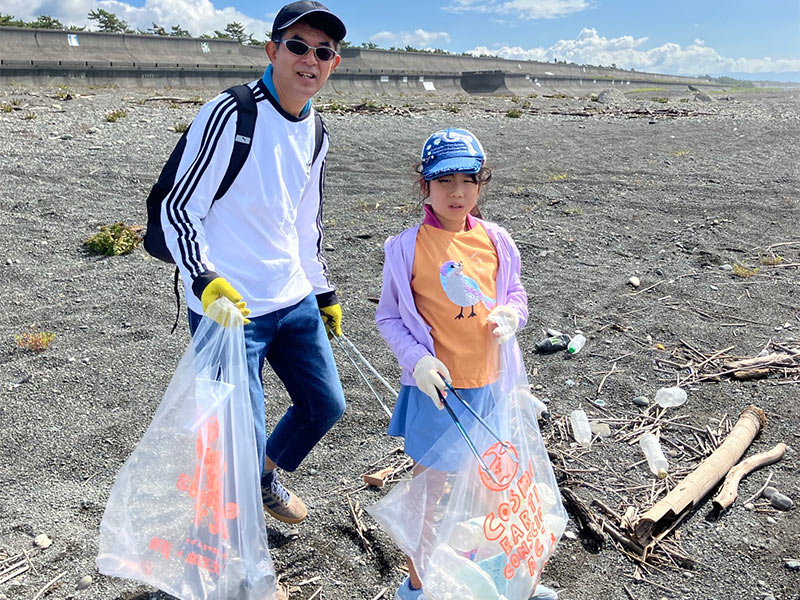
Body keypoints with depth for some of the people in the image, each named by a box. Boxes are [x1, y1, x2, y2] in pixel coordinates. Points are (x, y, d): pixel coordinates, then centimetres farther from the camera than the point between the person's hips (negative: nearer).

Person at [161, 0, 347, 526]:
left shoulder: (315, 133, 10)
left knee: (326, 405, 18)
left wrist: (326, 294, 22)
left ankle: (268, 477, 46)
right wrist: (203, 279, -27)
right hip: (228, 307, -7)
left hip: (295, 301, 8)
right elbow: (179, 209, -12)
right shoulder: (229, 115, -14)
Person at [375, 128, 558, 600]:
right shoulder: (408, 247, -12)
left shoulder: (495, 240, 0)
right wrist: (417, 361, -20)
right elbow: (388, 317, -5)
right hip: (435, 389, -4)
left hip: (487, 384, 4)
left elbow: (516, 294, 12)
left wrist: (510, 314, -11)